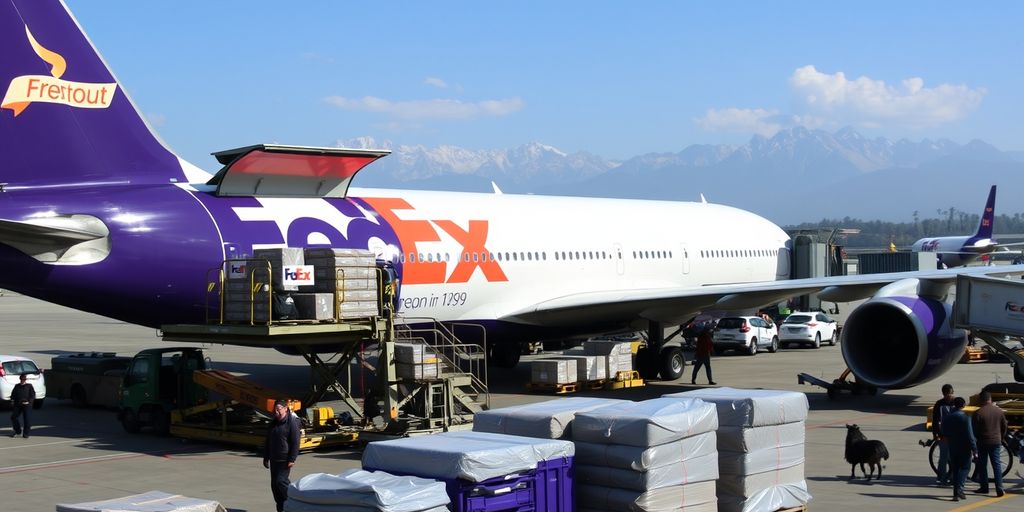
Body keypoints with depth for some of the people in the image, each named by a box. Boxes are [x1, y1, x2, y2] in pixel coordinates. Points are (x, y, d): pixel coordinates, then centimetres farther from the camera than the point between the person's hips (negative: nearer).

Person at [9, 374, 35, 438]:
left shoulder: (29, 386, 3)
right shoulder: (17, 386, 13)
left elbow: (33, 395, 0)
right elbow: (13, 394, 19)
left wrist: (28, 401, -13)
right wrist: (12, 400, 2)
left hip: (26, 405, -3)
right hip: (17, 405, 3)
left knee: (27, 419, -4)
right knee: (13, 417, -3)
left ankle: (25, 433, 5)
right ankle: (18, 431, 12)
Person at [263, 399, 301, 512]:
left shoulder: (292, 422, -9)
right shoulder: (274, 423, 15)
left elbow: (295, 442, -13)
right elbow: (267, 442, 22)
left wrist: (292, 459, -18)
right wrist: (266, 458, 19)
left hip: (285, 460, -8)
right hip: (274, 459, 8)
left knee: (281, 481, -17)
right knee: (274, 485, 7)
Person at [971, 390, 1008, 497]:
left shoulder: (978, 413, -13)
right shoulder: (999, 411, 0)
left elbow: (975, 429, -9)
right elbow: (1004, 427, 9)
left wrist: (976, 439, 9)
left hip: (983, 442, -3)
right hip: (996, 442, 3)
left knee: (982, 465, 9)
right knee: (997, 465, 6)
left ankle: (984, 487, 13)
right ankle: (999, 488, -2)